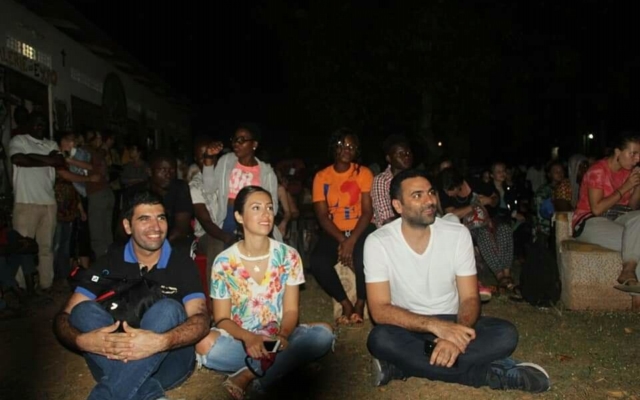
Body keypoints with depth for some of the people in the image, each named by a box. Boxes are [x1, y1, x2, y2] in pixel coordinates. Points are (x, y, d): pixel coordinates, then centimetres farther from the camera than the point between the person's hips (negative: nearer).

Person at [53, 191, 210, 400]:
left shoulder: (182, 263, -3)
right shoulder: (109, 262, 2)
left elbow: (201, 318, -16)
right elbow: (64, 316, -4)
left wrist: (160, 342, -38)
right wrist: (82, 340, -30)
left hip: (169, 359, -2)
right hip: (113, 361, 2)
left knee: (168, 309, -29)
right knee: (84, 310, -21)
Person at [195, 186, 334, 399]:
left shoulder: (288, 256, -4)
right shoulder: (224, 262, -8)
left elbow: (291, 310, -3)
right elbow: (222, 318, -6)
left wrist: (283, 336, -26)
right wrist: (249, 338, -26)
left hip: (278, 338, 2)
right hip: (240, 339, -1)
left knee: (324, 333, -24)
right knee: (205, 345, -32)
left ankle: (249, 375, -24)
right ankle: (275, 366, -15)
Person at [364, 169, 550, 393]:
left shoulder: (458, 234, -9)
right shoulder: (378, 242, -15)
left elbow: (469, 298, -9)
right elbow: (379, 310, -20)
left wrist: (455, 335, -31)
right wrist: (435, 325, -34)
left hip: (451, 324, 2)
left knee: (505, 334, -24)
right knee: (380, 339, -35)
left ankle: (401, 366, -25)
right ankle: (488, 373, -23)